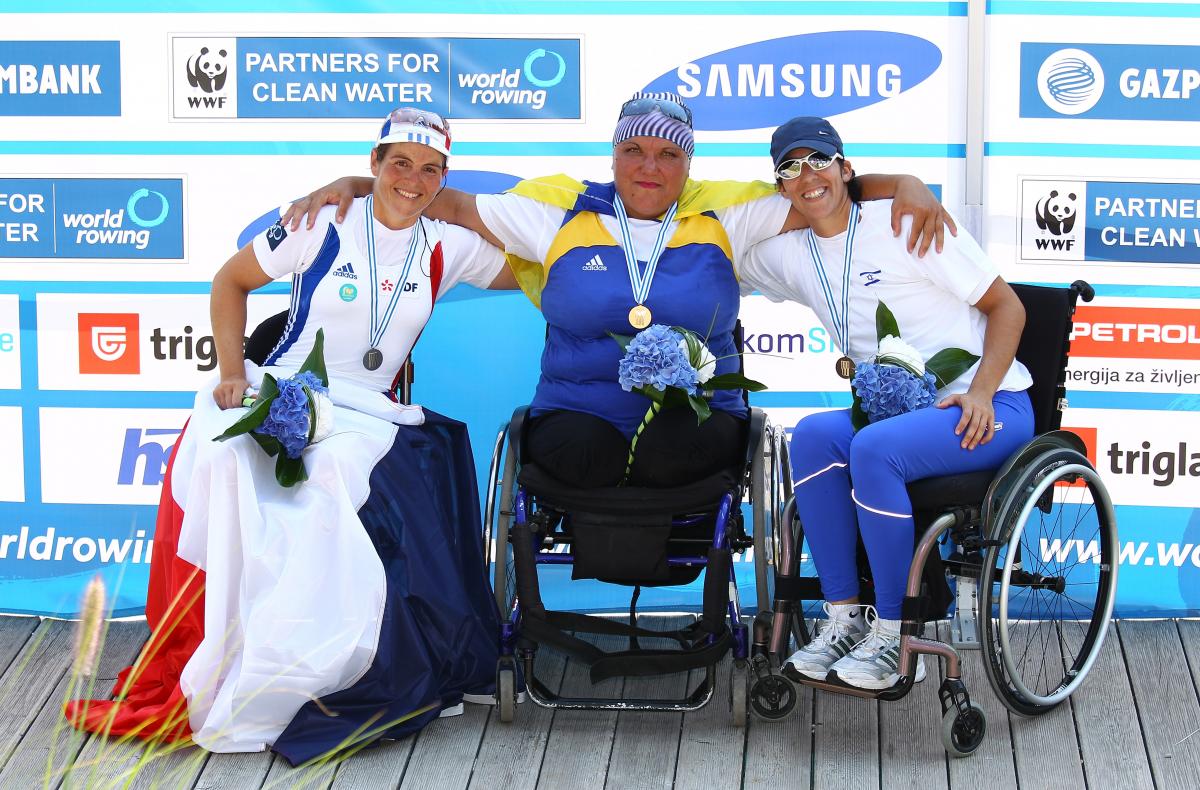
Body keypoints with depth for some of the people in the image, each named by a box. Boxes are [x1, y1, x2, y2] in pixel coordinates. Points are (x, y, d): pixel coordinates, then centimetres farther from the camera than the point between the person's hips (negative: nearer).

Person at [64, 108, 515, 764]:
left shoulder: (447, 248, 10)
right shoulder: (323, 225, 3)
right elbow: (231, 280, 10)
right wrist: (231, 371, 0)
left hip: (365, 416, 1)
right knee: (218, 466, -33)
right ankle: (186, 677, -23)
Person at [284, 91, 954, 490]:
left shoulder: (723, 215, 12)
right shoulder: (564, 213, 10)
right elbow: (450, 204, 10)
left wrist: (905, 186, -7)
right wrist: (351, 185, 0)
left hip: (699, 421, 0)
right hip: (579, 413, 0)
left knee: (668, 453, -36)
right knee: (583, 453, -36)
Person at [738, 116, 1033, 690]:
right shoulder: (791, 255, 11)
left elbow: (1007, 305, -5)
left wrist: (980, 391, -19)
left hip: (989, 409, -5)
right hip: (894, 410, 5)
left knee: (873, 448, -32)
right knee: (813, 435, -24)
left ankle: (893, 636, -21)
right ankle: (843, 615, -18)